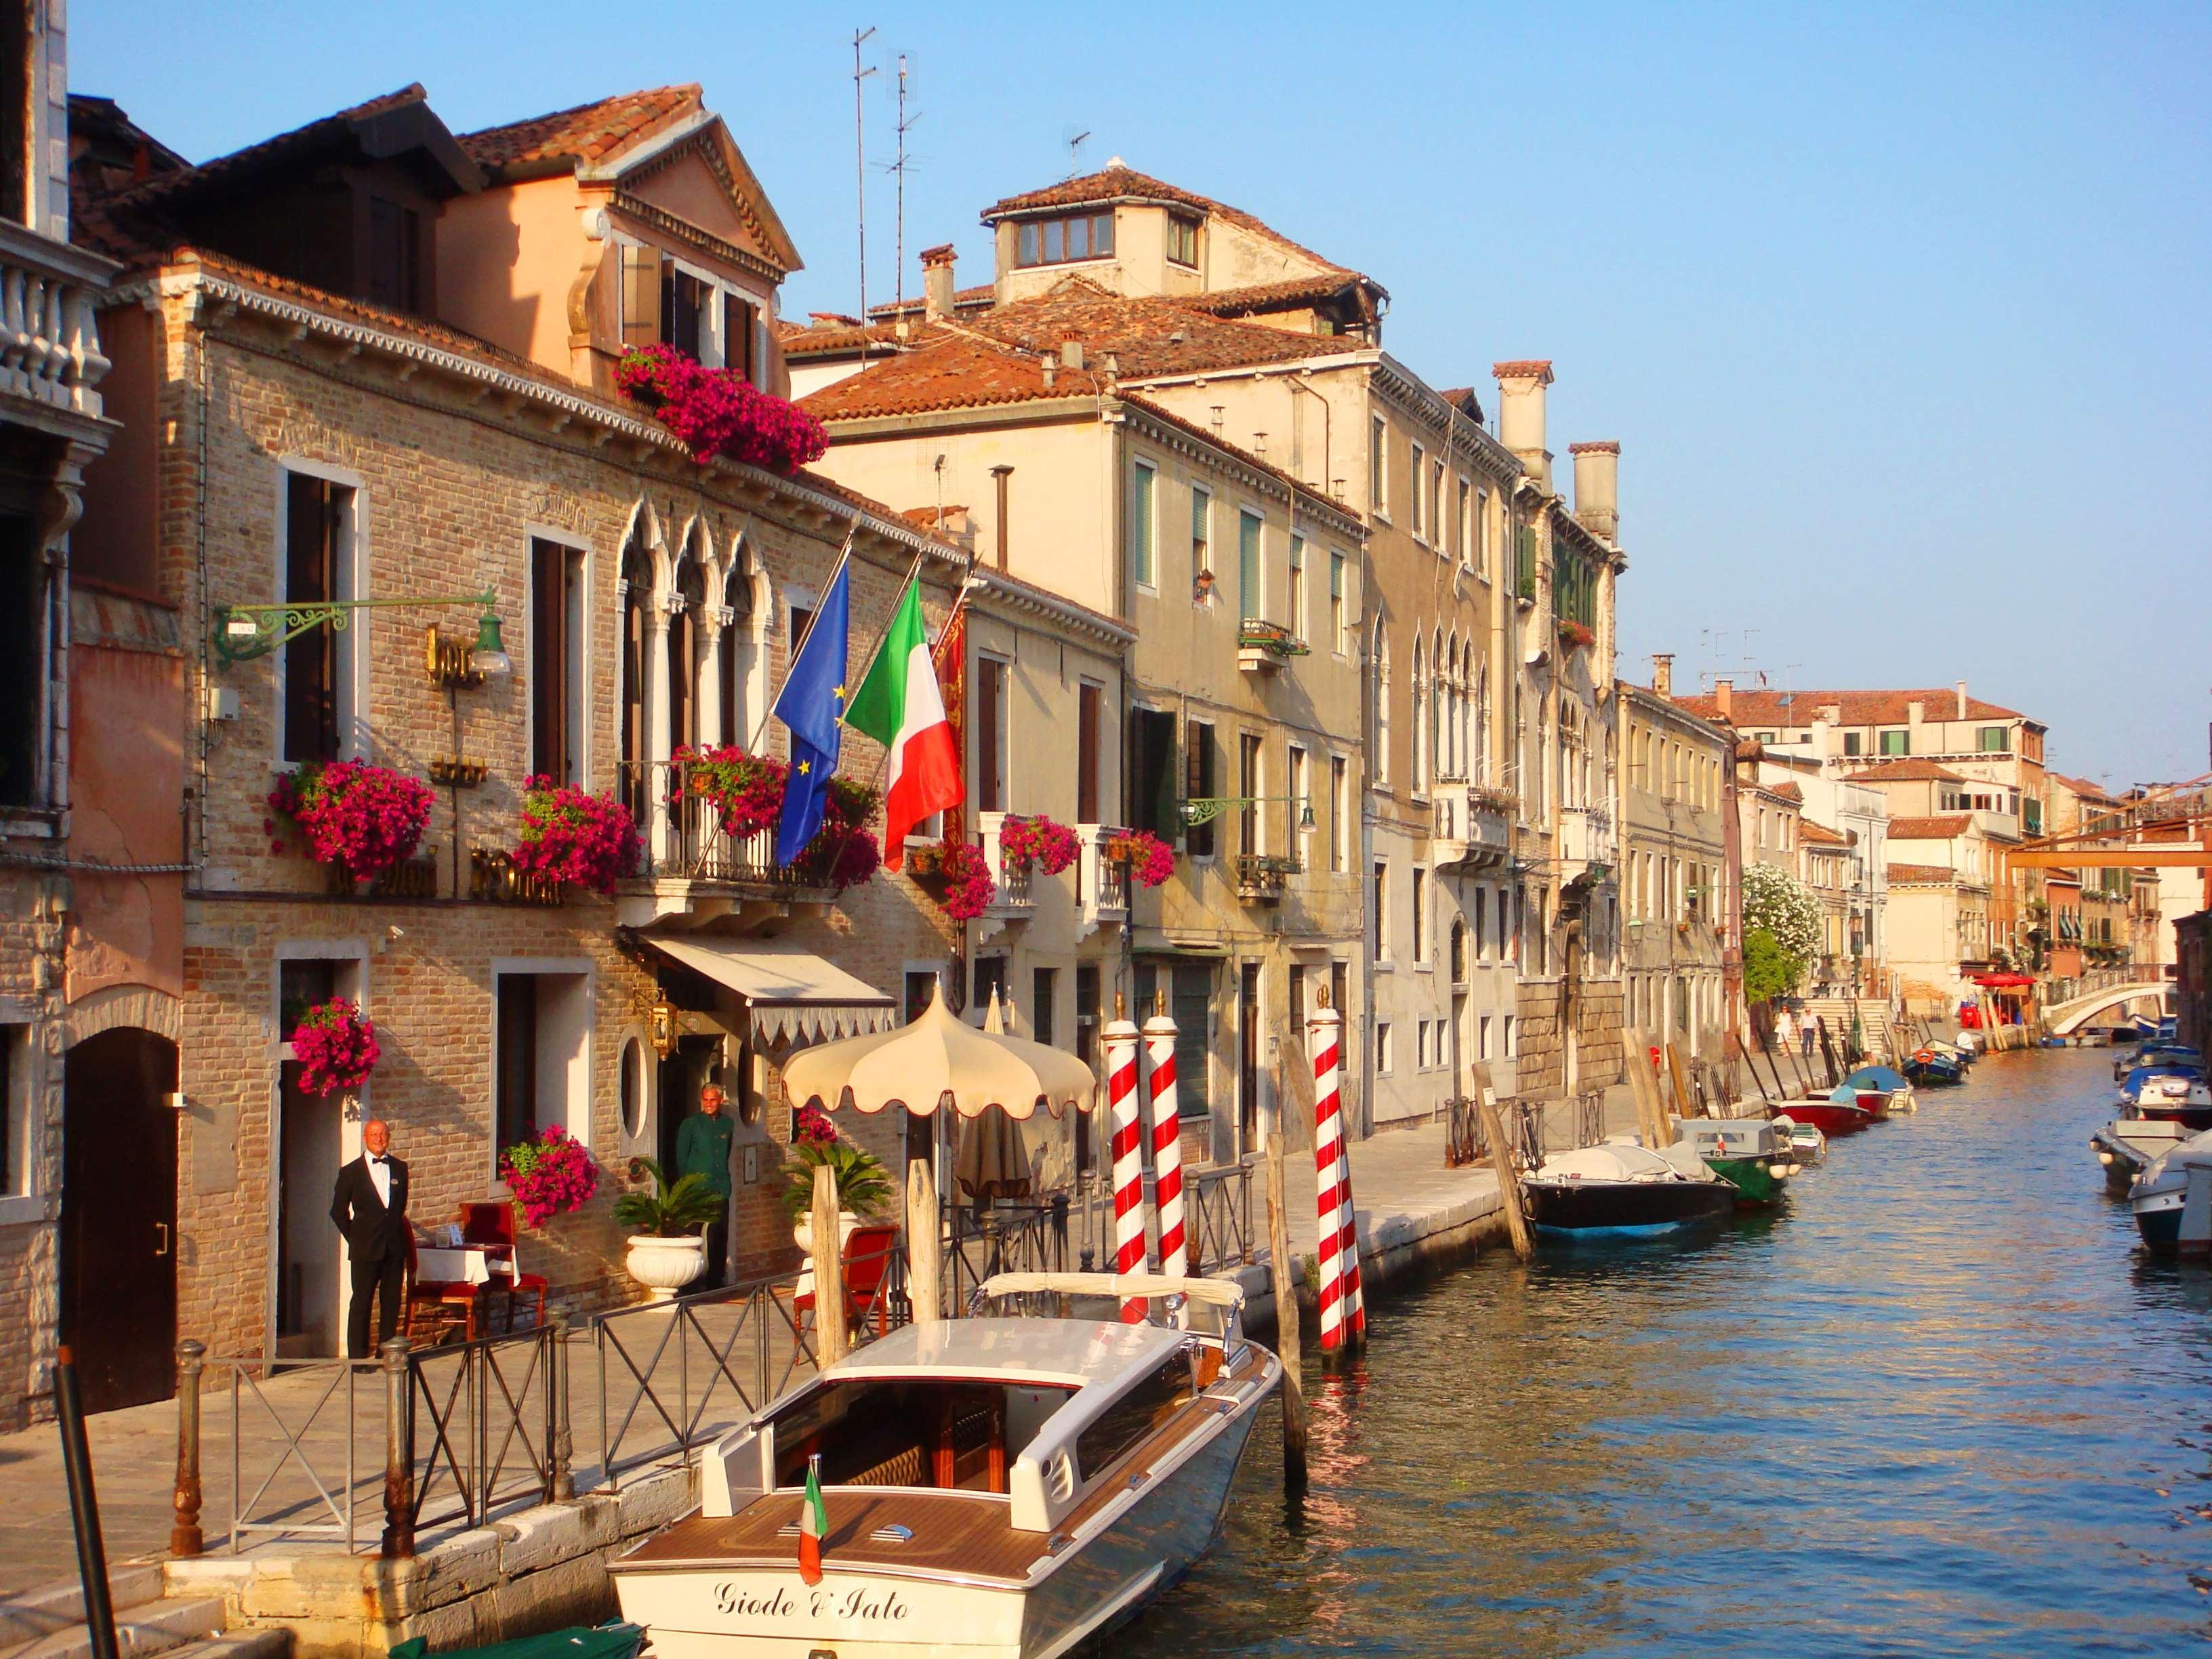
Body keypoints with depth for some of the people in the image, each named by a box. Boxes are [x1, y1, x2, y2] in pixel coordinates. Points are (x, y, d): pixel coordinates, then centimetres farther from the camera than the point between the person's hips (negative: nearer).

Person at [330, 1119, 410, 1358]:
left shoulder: (400, 1169, 9)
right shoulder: (351, 1172, 0)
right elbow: (338, 1210, 5)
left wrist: (394, 1231, 12)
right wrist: (354, 1237, 2)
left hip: (394, 1247, 3)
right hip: (365, 1249, -3)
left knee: (392, 1303, 6)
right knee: (361, 1303, -1)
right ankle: (357, 1355, 4)